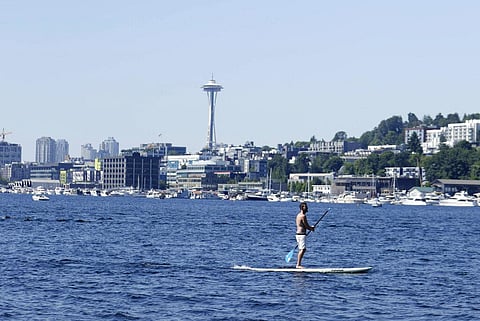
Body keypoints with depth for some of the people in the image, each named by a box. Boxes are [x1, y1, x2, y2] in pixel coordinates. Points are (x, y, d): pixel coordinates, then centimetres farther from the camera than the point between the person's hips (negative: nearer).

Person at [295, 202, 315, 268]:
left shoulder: (298, 215, 16)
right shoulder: (303, 216, -15)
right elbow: (307, 226, -11)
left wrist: (310, 227, 17)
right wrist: (312, 229, 8)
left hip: (298, 234, 10)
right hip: (302, 234, -10)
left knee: (301, 250, 13)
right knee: (303, 249, -13)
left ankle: (298, 264, 14)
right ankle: (298, 265, -17)